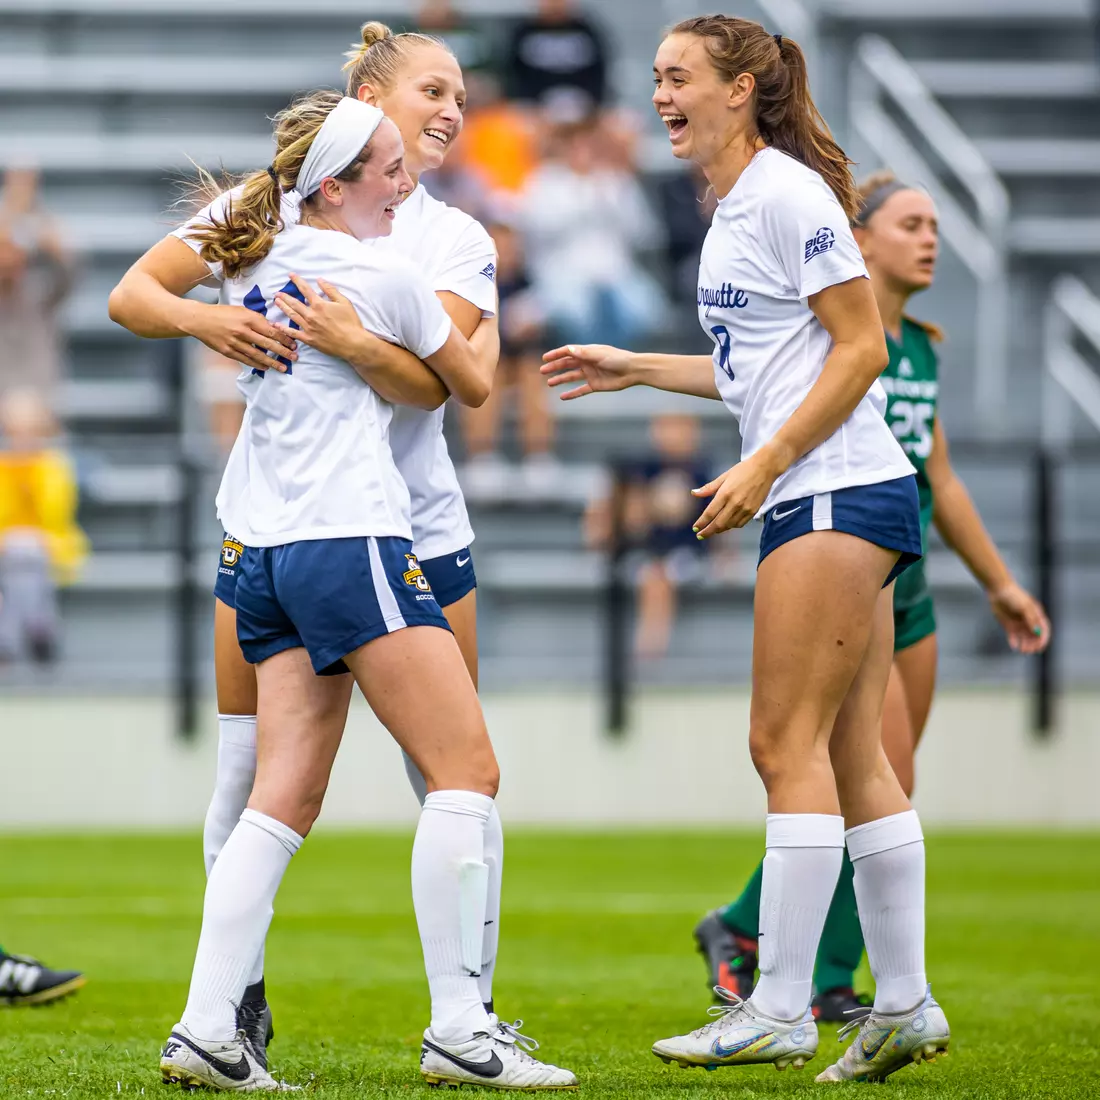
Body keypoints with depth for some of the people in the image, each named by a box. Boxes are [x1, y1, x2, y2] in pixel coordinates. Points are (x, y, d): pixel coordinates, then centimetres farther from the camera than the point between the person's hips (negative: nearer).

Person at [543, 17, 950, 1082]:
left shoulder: (788, 193, -11)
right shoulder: (731, 209, 17)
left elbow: (859, 347, -14)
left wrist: (763, 466, -17)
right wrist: (634, 368, 24)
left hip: (838, 495, -10)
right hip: (816, 504, 10)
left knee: (787, 742, -9)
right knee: (852, 756, 8)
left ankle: (779, 1010, -8)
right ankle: (904, 1005, 10)